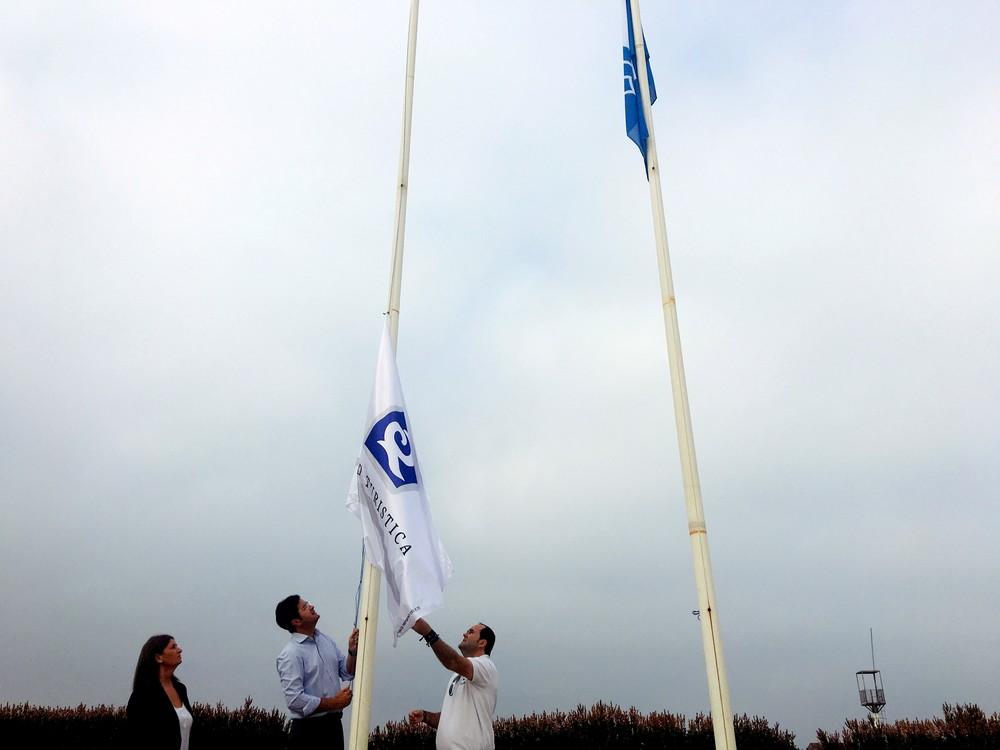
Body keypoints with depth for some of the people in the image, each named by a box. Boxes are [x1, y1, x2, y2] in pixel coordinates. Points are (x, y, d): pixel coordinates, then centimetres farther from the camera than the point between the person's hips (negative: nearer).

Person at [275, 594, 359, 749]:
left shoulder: (326, 639, 7)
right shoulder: (291, 653, -17)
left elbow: (346, 673, 11)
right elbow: (295, 700, -23)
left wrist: (352, 652, -9)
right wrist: (334, 703, -16)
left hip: (334, 724, 7)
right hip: (308, 730, -7)